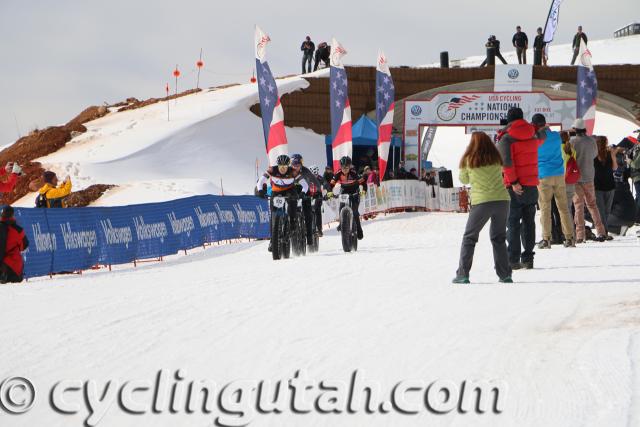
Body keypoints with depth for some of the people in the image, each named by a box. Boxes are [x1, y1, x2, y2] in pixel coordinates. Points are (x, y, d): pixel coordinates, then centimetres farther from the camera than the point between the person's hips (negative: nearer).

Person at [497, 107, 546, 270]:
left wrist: (513, 182, -20)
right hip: (532, 185, 4)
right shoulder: (533, 136, 6)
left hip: (515, 188, -4)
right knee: (529, 222, 11)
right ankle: (528, 258, 10)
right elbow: (542, 138, 31)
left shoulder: (506, 138, -10)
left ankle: (513, 259, -5)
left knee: (513, 223, 0)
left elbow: (506, 161, -21)